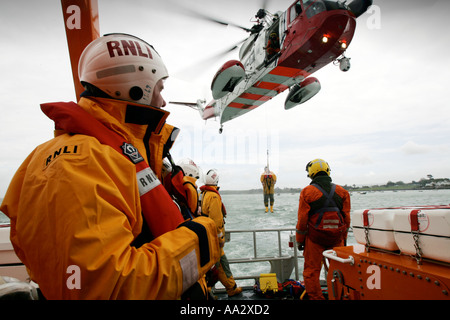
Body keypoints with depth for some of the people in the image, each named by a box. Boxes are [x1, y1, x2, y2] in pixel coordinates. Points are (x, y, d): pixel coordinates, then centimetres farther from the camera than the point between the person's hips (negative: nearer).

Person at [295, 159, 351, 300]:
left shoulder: (307, 192, -8)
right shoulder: (342, 191, 3)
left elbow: (302, 220, -6)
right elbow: (346, 218, 6)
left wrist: (300, 240, 4)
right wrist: (344, 238, 17)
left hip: (314, 238, -3)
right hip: (337, 238, 3)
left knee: (312, 271, 9)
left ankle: (315, 297, 15)